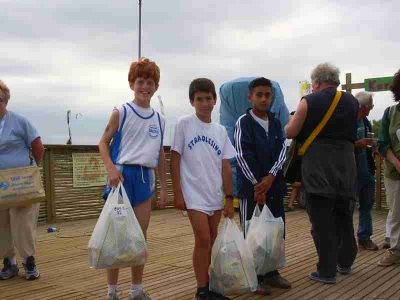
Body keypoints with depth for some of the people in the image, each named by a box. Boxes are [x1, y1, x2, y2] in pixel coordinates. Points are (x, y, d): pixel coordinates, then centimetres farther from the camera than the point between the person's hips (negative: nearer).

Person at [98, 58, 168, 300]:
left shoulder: (159, 119, 10)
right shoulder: (121, 113, -2)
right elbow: (103, 142, -2)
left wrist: (164, 186, 13)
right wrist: (111, 168, -19)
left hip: (145, 178, 4)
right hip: (122, 175, -4)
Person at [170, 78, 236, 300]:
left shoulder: (221, 130, 8)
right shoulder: (184, 124, -4)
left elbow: (225, 167, 9)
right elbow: (174, 159, -4)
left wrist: (229, 198, 6)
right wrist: (177, 193, -8)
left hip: (216, 196, 5)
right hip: (194, 194, -5)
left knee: (211, 242, 11)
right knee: (203, 240, -9)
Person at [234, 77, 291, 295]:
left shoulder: (276, 123, 11)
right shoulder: (243, 122, -4)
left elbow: (282, 150, 2)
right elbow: (242, 156, -10)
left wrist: (270, 177, -12)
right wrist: (257, 183, -12)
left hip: (274, 184, 5)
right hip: (251, 186, -5)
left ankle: (271, 272, 24)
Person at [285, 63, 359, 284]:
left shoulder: (309, 102, -6)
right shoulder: (352, 102, 9)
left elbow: (290, 133, -4)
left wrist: (294, 117, 14)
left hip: (317, 167, -5)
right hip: (346, 166, 5)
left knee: (322, 220, -1)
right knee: (343, 216, 18)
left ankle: (327, 271, 3)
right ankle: (345, 262, 29)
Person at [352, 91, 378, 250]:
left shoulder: (365, 121, 8)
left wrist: (372, 144, 3)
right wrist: (358, 144, -27)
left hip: (367, 170, 9)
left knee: (367, 205, 16)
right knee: (348, 207, 2)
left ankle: (364, 237, 29)